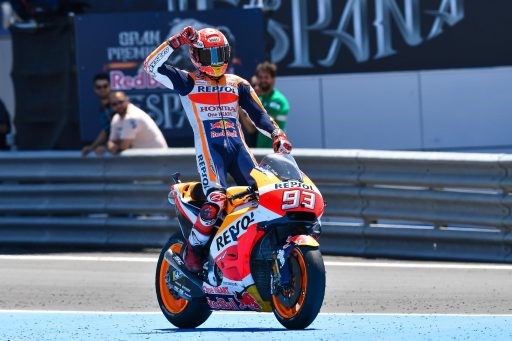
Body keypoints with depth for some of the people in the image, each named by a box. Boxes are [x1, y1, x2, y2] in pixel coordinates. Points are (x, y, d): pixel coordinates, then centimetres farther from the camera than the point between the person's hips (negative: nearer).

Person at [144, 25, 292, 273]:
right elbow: (152, 66, -2)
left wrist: (277, 134, -2)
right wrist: (177, 41, -9)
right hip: (209, 148, -4)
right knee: (216, 200, -26)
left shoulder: (238, 84, 20)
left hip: (238, 146, 4)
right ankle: (192, 248, -8)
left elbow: (258, 114, 17)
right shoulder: (188, 82, 9)